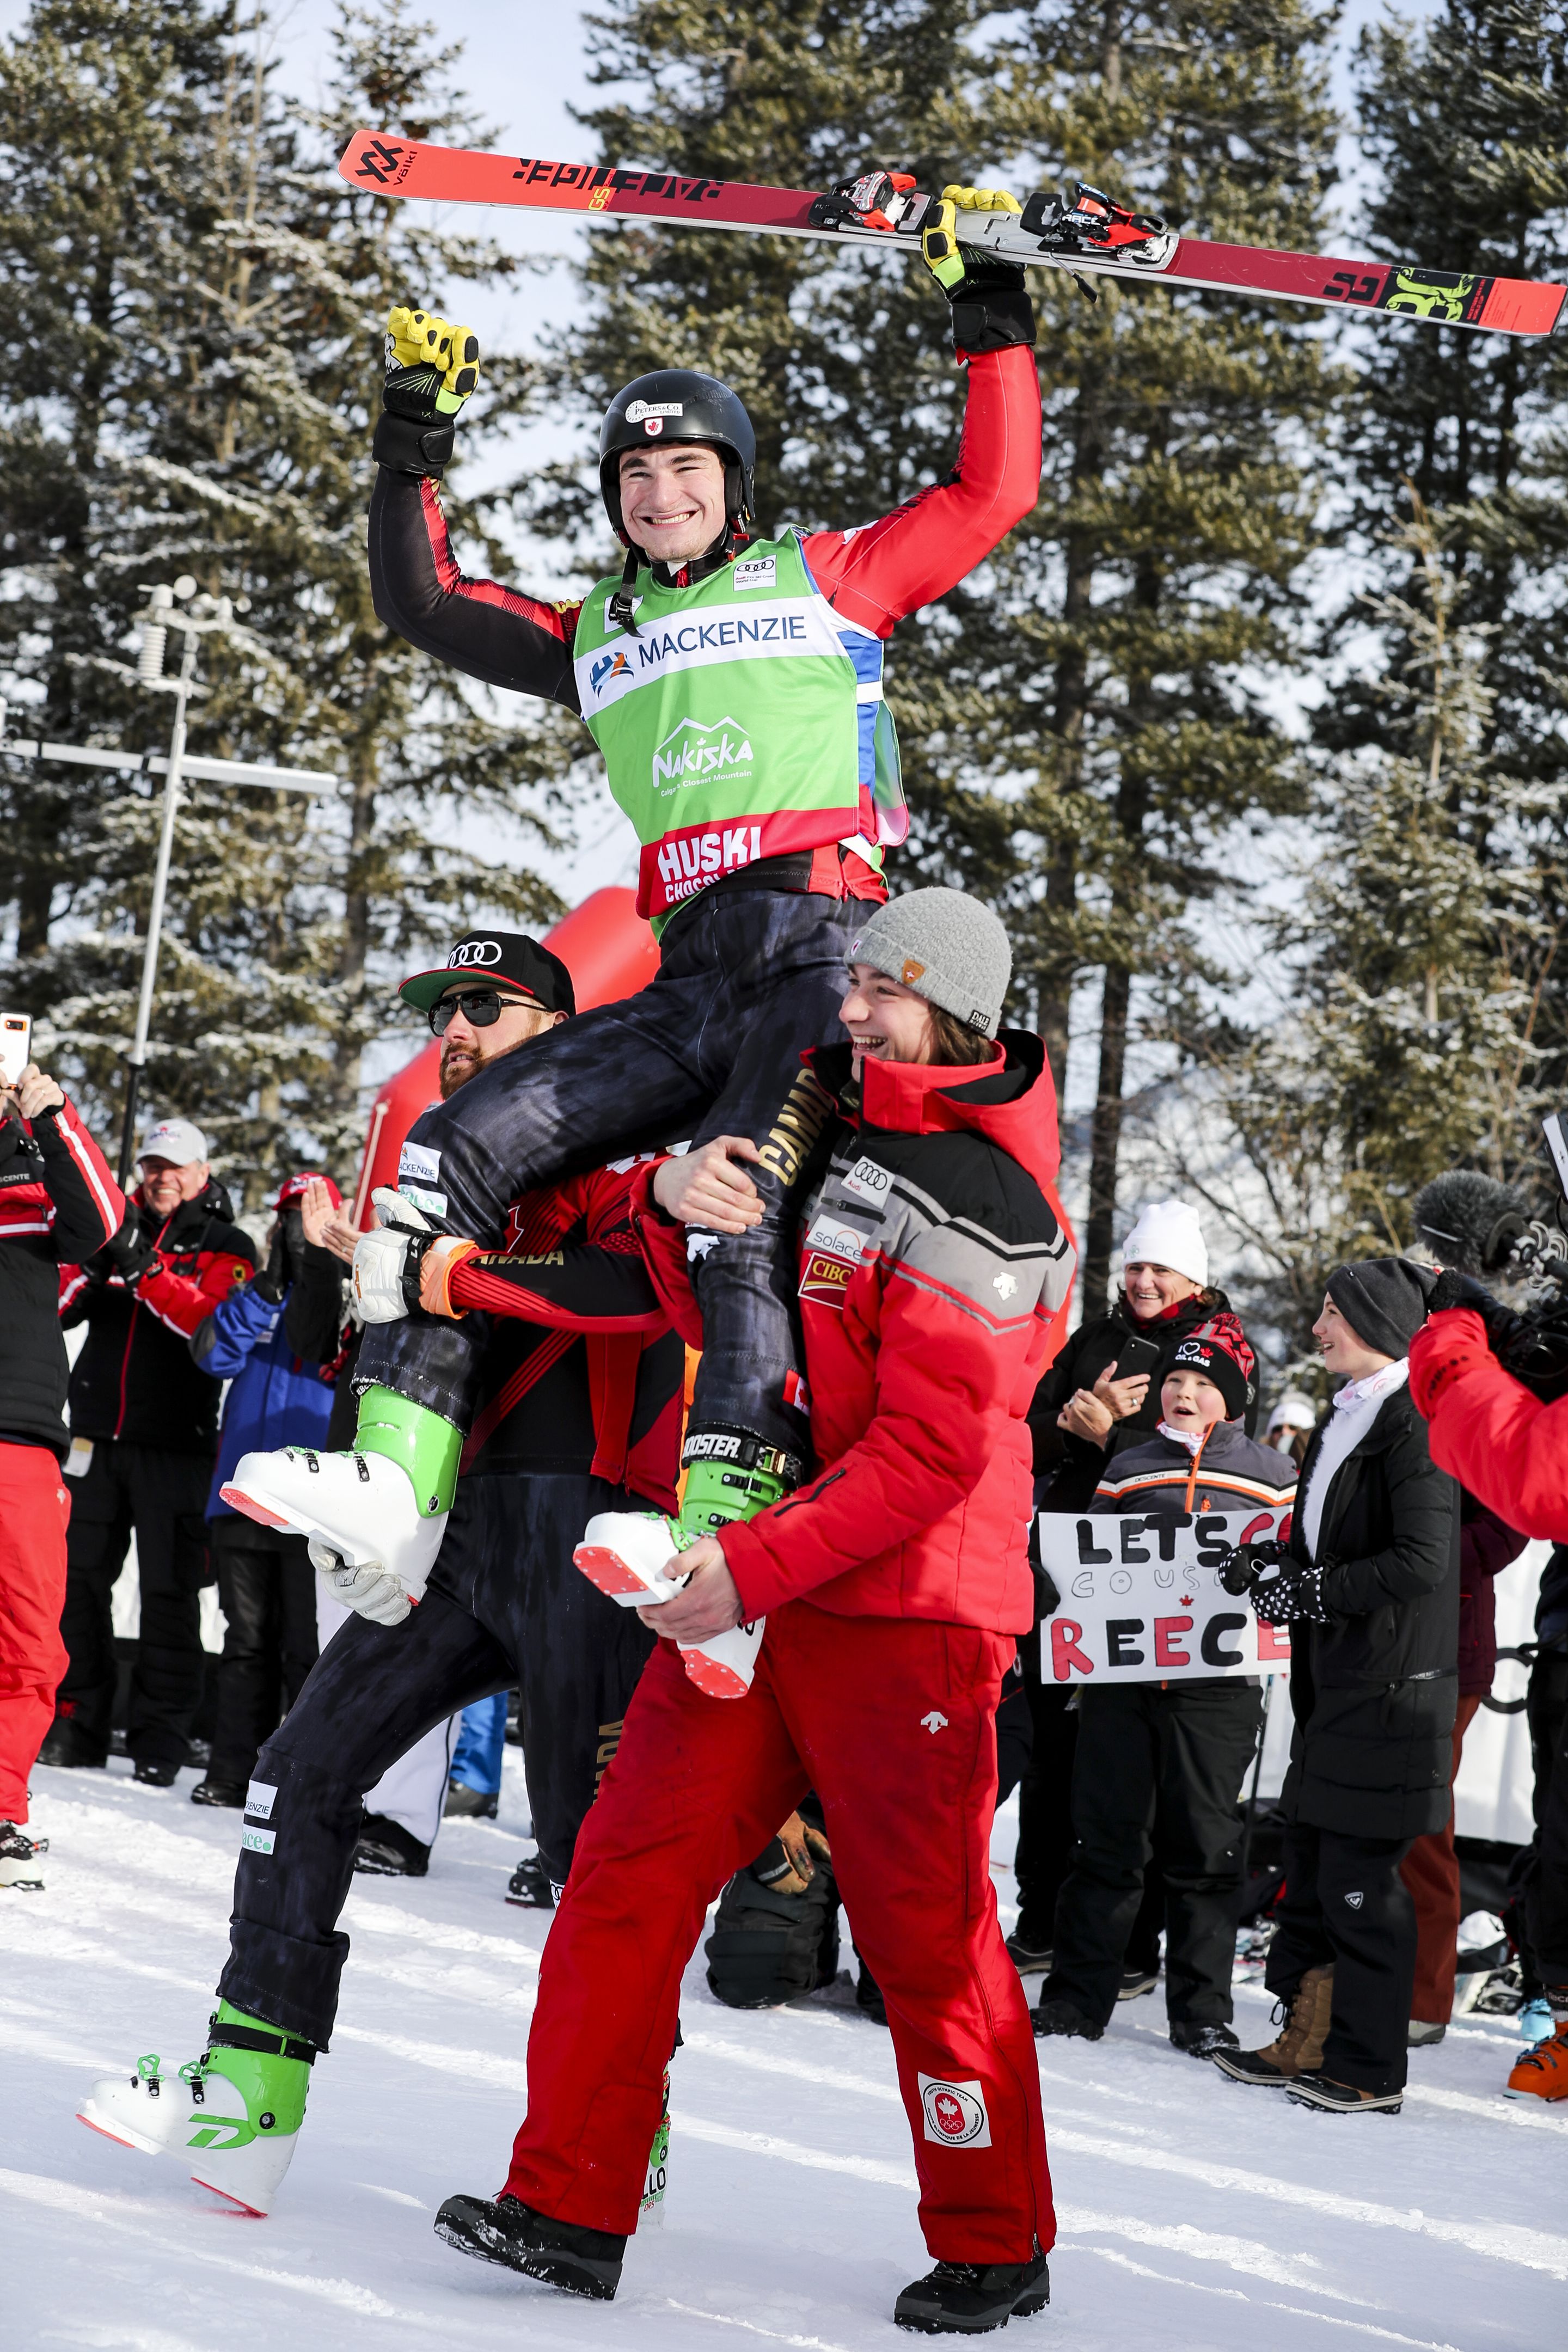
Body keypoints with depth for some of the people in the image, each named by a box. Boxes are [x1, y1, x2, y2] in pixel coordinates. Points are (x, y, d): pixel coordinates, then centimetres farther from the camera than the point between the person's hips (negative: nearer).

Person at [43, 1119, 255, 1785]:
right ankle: (75, 1724, 13)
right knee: (77, 1579, 4)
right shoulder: (119, 1229, 13)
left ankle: (160, 1741, 3)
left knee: (169, 1593, -2)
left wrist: (145, 1270, -24)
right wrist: (95, 1262, -15)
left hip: (175, 1447, -3)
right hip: (97, 1435, 4)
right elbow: (57, 1307, 4)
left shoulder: (227, 1248, 2)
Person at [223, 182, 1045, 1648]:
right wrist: (412, 441, 25)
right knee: (461, 1145, -9)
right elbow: (422, 608, 31)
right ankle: (396, 1486, -12)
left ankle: (724, 1522, -37)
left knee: (732, 1214, -28)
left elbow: (993, 492, 14)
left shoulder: (823, 581, 16)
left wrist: (989, 318, 11)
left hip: (823, 946, -5)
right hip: (690, 985, 5)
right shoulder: (596, 638, 28)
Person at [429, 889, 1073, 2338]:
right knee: (631, 1871, -1)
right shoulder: (832, 1130, 13)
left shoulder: (978, 1199, -13)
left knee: (926, 1933, 1)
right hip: (753, 1582, 7)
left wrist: (758, 1567, -22)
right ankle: (571, 2207, 4)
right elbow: (722, 1325, 17)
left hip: (905, 1607, -7)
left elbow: (931, 1452, -18)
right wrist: (678, 1206, -4)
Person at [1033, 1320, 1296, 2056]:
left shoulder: (1272, 1475, 7)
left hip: (1216, 1686, -2)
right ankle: (1077, 1996, 12)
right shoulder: (1127, 1469, 14)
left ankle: (1202, 2012, 10)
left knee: (1203, 1848, 2)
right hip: (1121, 1678, 2)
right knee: (1106, 1838, 4)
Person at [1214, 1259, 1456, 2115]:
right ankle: (1308, 2043, 23)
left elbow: (1422, 1560, -21)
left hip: (1389, 1684, -9)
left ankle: (1369, 2072, 4)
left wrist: (1312, 1590, -15)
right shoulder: (1345, 1417, 15)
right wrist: (1270, 1563, 5)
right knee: (1311, 1859, 13)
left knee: (1361, 1877, -4)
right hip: (1333, 1675, 9)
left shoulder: (1414, 1421, -14)